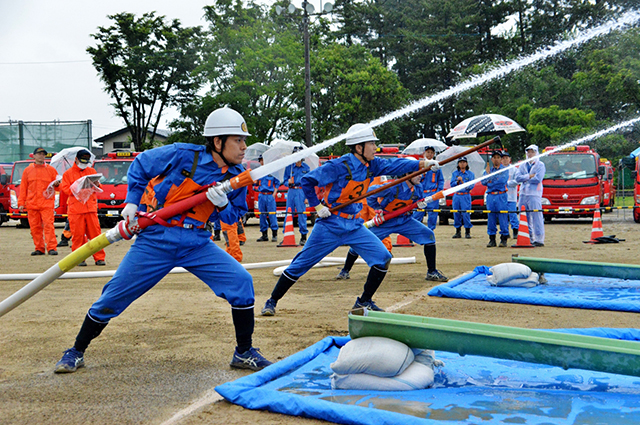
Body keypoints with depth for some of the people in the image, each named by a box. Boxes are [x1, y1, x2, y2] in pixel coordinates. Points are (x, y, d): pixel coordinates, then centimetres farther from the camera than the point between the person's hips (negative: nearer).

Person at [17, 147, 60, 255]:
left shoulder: (51, 169, 10)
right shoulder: (27, 170, 14)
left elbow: (58, 186, 14)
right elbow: (23, 188, 13)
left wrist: (56, 184, -11)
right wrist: (21, 203, 6)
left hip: (47, 203, -2)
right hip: (32, 204, 2)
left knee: (48, 225, -12)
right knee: (35, 227, 3)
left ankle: (51, 248, -13)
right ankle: (39, 248, 11)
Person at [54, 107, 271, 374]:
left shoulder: (236, 177, -1)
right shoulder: (182, 155, -12)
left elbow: (233, 216, 7)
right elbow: (140, 164, 3)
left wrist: (223, 205, -15)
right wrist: (132, 201, -1)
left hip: (196, 244, 3)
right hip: (155, 240, -3)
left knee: (241, 282, -13)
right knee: (114, 296, 2)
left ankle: (244, 353, 3)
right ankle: (76, 352, 27)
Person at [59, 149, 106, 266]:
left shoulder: (91, 171, 19)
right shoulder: (68, 173, 11)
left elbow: (99, 188, 17)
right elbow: (65, 189, 2)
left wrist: (96, 185, -6)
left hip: (91, 208, 2)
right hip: (75, 209, -2)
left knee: (95, 233, -2)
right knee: (78, 234, -3)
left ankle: (99, 258, 2)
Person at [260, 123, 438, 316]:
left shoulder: (371, 165, 2)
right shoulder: (339, 166, -17)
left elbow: (394, 165, -5)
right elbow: (306, 181, -13)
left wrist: (421, 164, -18)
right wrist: (317, 206, -16)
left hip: (355, 226, 6)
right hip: (329, 226, -6)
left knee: (383, 258, -5)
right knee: (300, 264, 0)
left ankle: (364, 302, 11)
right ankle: (272, 301, 17)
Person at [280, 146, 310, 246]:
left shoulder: (306, 168, 5)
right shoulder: (289, 167, 10)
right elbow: (285, 179, 15)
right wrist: (288, 181, -9)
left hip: (301, 191, -3)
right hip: (291, 191, 3)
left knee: (302, 213, -5)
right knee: (288, 213, 3)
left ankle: (303, 237, 4)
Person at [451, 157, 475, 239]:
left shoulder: (471, 174, 4)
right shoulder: (454, 173, 12)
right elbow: (452, 184, 3)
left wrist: (462, 182, -14)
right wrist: (457, 181, -14)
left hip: (466, 196, -3)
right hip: (456, 196, 3)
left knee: (466, 214, -10)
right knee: (456, 214, 2)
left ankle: (467, 232, -3)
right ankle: (458, 232, 11)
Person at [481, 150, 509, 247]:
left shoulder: (505, 169, 6)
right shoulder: (487, 169, 16)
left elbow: (503, 180, -12)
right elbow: (483, 182, 3)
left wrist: (490, 180, -8)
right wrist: (487, 172, -9)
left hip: (501, 196, -3)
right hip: (490, 196, 3)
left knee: (502, 217, -6)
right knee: (491, 218, 4)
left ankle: (504, 239, 0)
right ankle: (492, 239, 9)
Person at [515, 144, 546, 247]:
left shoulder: (540, 165, 3)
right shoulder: (522, 165, 17)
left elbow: (538, 179, -11)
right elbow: (517, 178, 3)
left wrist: (524, 179, -4)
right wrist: (529, 176, -8)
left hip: (535, 194, -6)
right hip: (523, 194, 6)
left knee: (536, 217, -8)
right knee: (524, 218, 7)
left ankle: (539, 239, -6)